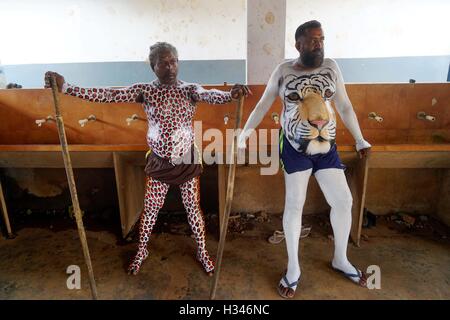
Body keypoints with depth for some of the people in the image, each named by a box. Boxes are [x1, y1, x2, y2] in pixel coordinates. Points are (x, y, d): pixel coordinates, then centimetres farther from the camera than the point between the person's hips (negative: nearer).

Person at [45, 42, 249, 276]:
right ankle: (141, 252, 41)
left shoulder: (190, 89, -7)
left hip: (187, 161, 0)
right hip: (159, 162, 1)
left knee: (193, 208, 14)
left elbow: (210, 95, -29)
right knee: (150, 209, 15)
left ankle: (202, 251, 36)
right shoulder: (145, 91, -6)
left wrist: (230, 95, -52)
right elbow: (107, 95, -15)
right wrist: (65, 87, -25)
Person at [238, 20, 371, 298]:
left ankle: (341, 259, 30)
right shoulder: (283, 71, -3)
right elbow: (262, 106, 3)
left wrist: (360, 140, 14)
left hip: (326, 148, 4)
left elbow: (345, 107, 9)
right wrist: (245, 133, -3)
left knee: (343, 201, 5)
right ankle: (293, 268, 17)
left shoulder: (331, 67, 4)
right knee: (294, 204, -2)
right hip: (295, 148, -3)